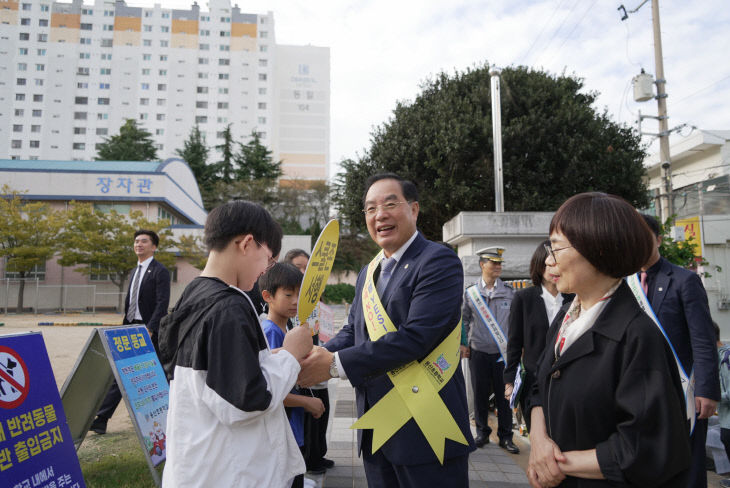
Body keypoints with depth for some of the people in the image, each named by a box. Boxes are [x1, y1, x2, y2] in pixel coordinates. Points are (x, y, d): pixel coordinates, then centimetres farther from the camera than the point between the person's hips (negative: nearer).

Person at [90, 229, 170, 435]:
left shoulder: (160, 271, -9)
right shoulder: (135, 272, 17)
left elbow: (162, 303, -16)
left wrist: (150, 329, -23)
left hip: (150, 332, -7)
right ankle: (101, 420, 7)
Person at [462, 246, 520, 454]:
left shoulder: (509, 292, 4)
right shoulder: (470, 293, 1)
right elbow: (463, 321, 9)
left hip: (503, 353, 0)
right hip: (478, 353, 0)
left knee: (504, 394, 5)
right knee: (480, 394, 8)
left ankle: (505, 436, 19)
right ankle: (482, 433, 24)